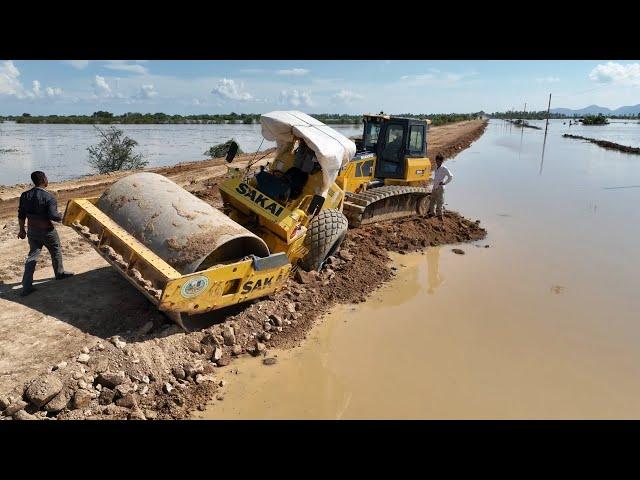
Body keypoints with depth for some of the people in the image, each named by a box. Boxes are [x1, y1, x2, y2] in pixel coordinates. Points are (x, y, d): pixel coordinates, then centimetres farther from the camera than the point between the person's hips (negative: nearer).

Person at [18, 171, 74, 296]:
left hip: (31, 230, 5)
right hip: (46, 231, -5)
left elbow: (21, 215, 4)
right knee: (56, 251, 20)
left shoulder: (25, 195, -1)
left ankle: (26, 286, 5)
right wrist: (62, 217, -4)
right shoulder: (49, 197, -19)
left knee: (32, 256, 9)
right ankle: (59, 273, 39)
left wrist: (22, 230, 14)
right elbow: (53, 216, -25)